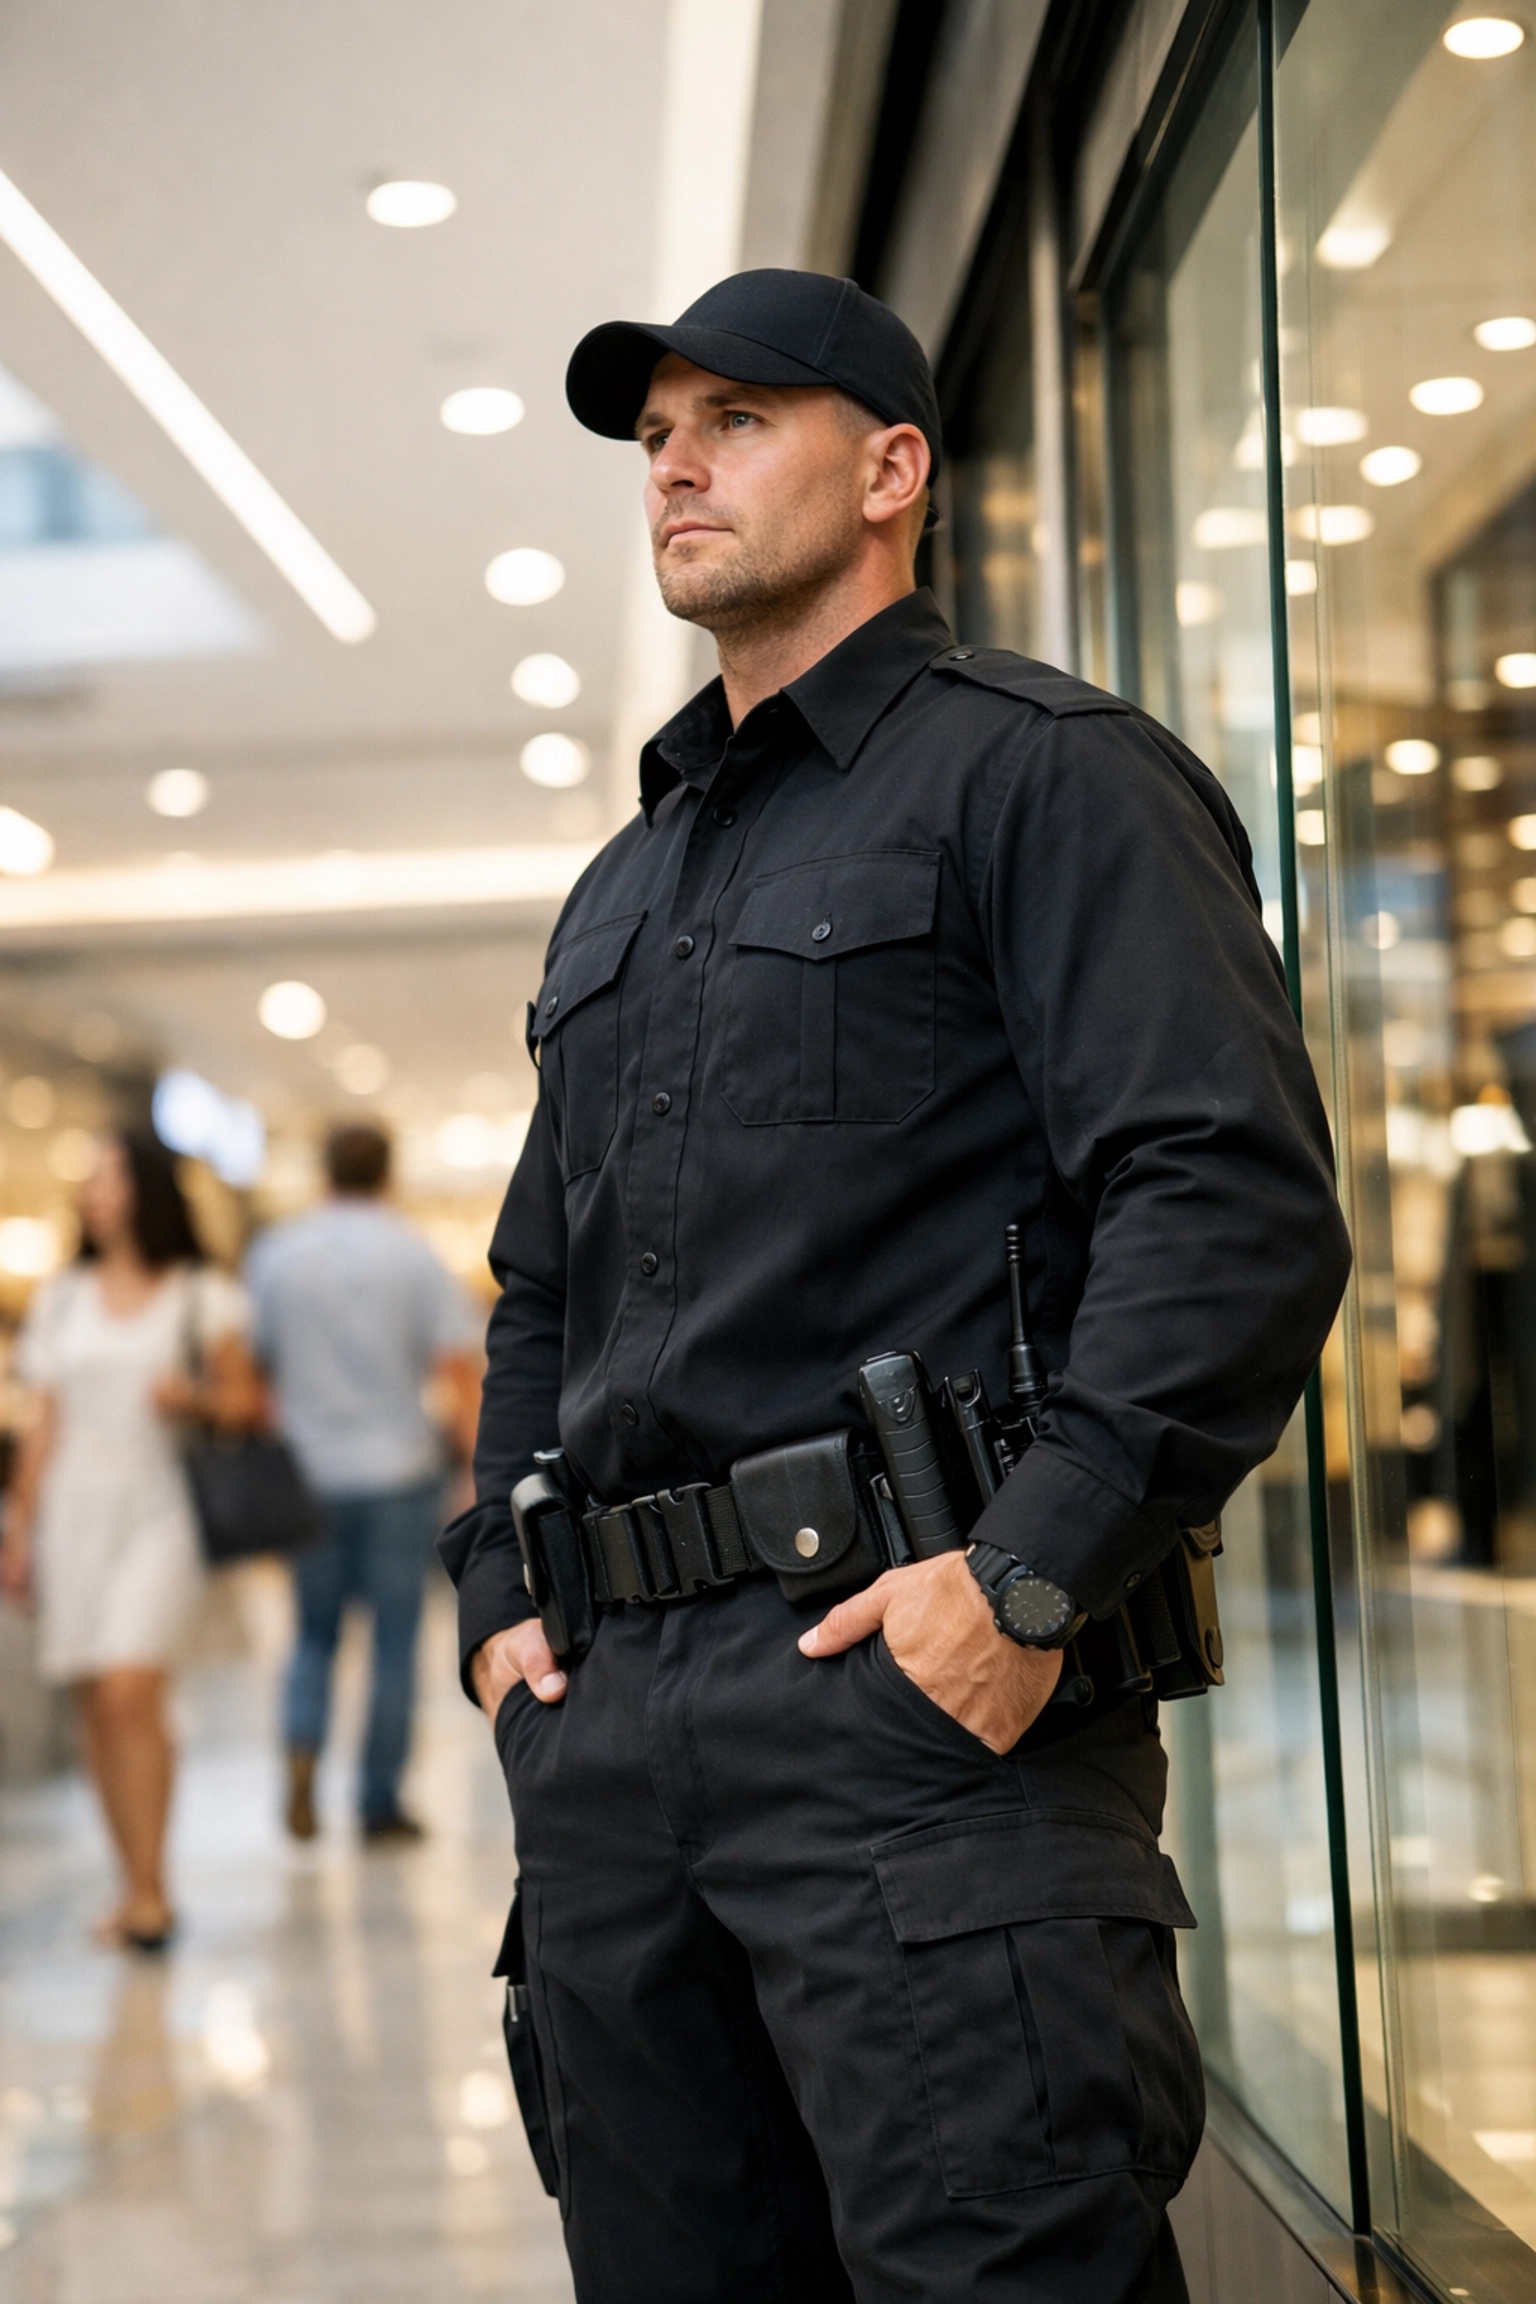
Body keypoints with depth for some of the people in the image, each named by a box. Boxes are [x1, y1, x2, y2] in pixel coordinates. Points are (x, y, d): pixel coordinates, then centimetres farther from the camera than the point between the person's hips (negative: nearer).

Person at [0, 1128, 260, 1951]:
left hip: (157, 1507, -4)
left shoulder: (202, 1296, 4)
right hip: (74, 1505, 4)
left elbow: (247, 1401, 6)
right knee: (96, 1704, 3)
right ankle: (138, 1888, 12)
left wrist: (194, 1396, -15)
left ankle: (149, 1892, -11)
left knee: (131, 1691, -17)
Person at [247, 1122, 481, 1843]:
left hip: (310, 1478, 2)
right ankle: (380, 1802, 7)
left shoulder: (275, 1252, 3)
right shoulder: (413, 1254, -2)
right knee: (394, 1641, 6)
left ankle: (301, 1757, -9)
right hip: (399, 1473, -2)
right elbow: (460, 1368, -8)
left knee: (314, 1634, 14)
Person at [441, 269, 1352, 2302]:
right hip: (605, 1723, 8)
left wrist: (1035, 1577, -20)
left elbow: (1237, 1203, -12)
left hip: (913, 1679, -7)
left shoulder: (1040, 774, 0)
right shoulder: (620, 890, 25)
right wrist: (500, 1588, 14)